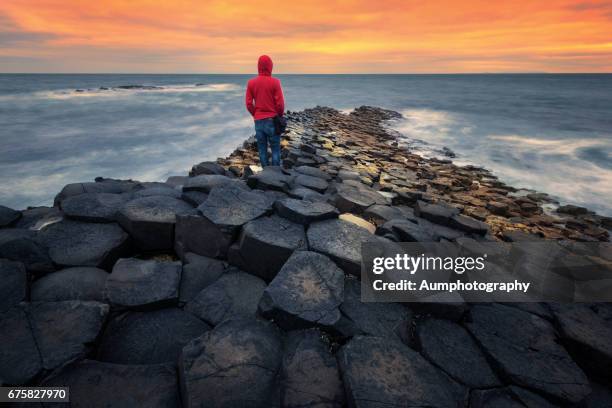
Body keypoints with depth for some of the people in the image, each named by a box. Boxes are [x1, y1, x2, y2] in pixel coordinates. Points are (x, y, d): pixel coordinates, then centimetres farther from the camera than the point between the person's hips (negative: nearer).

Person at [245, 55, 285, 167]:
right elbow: (280, 103, -9)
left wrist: (255, 115, 16)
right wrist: (280, 116, 9)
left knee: (262, 149, 11)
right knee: (275, 149, 6)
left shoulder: (251, 82, 0)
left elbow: (249, 104, 0)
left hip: (258, 121, 3)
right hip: (272, 120, -3)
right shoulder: (275, 82, -9)